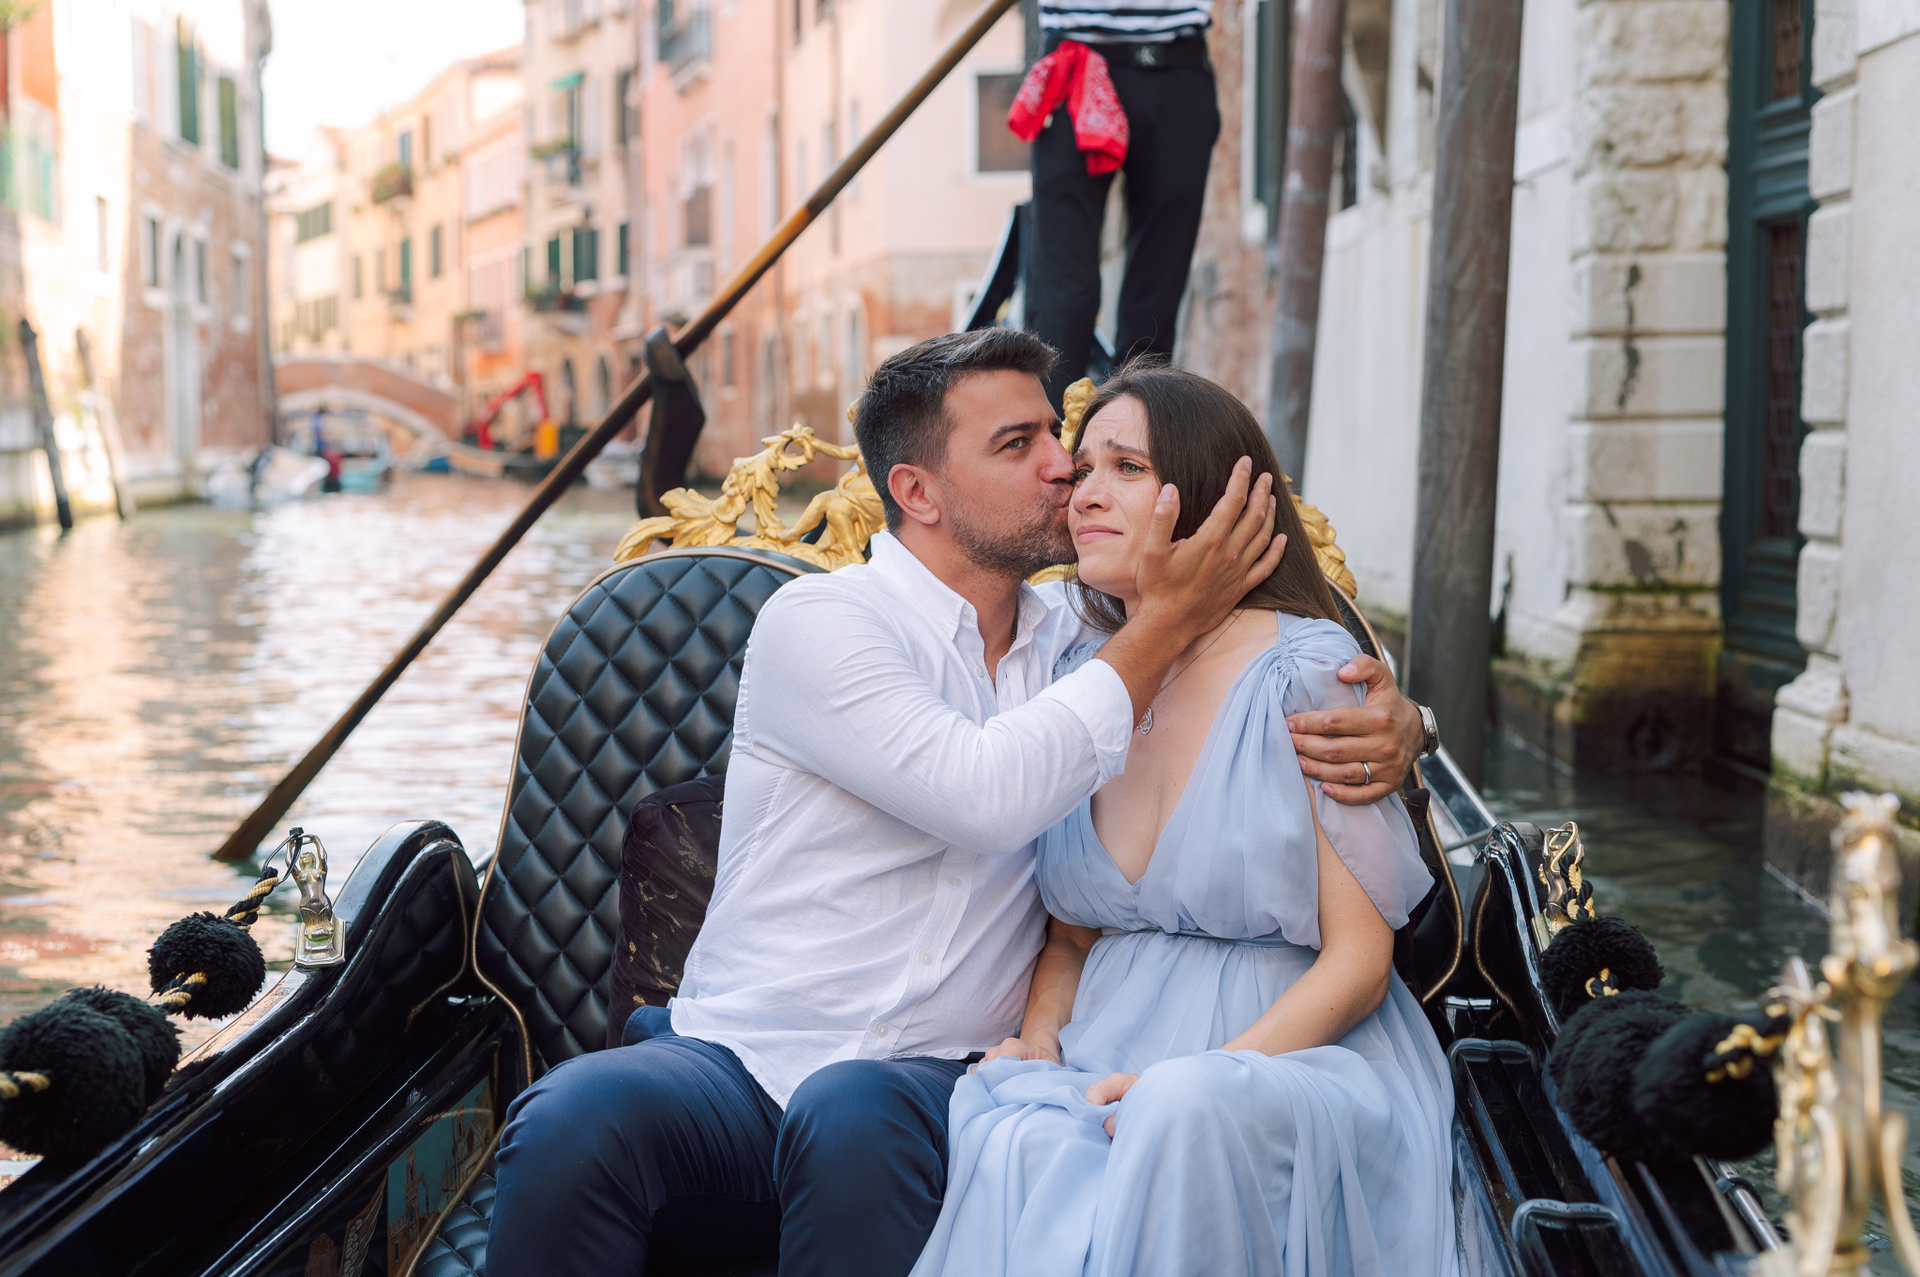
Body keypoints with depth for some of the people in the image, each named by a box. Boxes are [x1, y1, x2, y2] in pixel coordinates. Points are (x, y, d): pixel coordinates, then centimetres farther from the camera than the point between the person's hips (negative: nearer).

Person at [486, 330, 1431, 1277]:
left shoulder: (1075, 642, 15)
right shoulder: (815, 621, -3)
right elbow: (989, 794, -17)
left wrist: (1390, 726, -5)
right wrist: (1164, 625, -9)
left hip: (930, 1086, 2)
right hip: (735, 1056, -2)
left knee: (855, 1117, -35)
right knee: (575, 1120, -34)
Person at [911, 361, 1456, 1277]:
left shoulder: (1307, 672, -6)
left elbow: (1358, 962, -7)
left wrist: (1202, 1075, -21)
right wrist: (1040, 1042, -2)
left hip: (1292, 1056, -3)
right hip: (1106, 1060, 3)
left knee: (1189, 1114, -39)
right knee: (1018, 1146, -32)